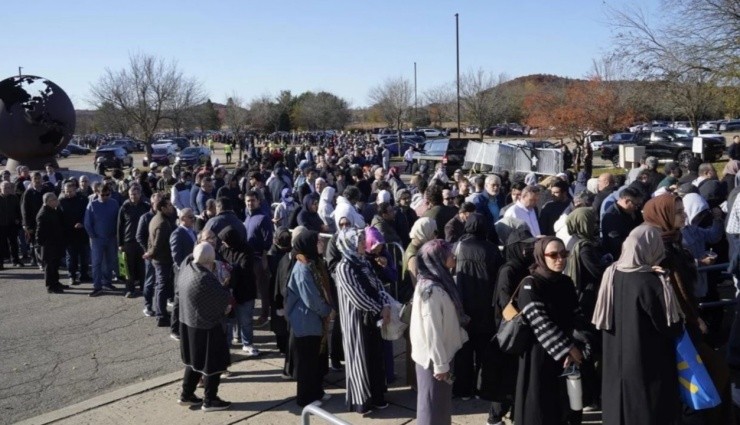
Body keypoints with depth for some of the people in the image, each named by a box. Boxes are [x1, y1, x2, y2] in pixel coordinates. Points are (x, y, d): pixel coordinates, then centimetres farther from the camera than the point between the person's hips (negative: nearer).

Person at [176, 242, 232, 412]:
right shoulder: (205, 278, -29)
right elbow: (224, 298, -18)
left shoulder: (186, 266, -5)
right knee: (212, 363, 8)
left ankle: (186, 395, 33)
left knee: (194, 360, 23)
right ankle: (209, 400, 19)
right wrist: (225, 288, 3)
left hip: (188, 322, 9)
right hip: (206, 326, -9)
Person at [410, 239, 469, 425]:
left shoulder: (440, 282, 4)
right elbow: (432, 330, -24)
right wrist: (440, 364, -20)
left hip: (442, 353, 9)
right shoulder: (431, 290, -25)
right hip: (434, 357, -9)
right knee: (433, 403, 8)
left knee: (441, 401, 21)